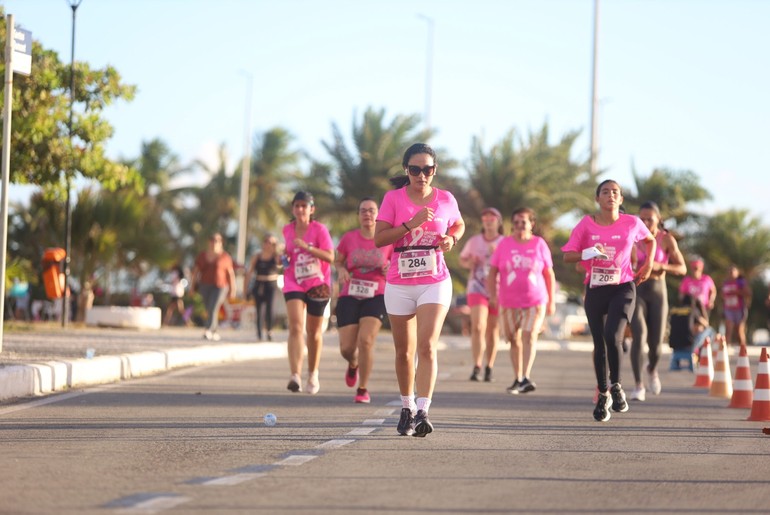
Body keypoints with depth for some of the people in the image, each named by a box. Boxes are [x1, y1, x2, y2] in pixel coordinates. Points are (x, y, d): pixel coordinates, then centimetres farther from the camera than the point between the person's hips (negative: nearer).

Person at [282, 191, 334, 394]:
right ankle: (296, 376, -28)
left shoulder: (319, 229, -7)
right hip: (294, 284, 2)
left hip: (317, 284, -2)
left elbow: (330, 257, -15)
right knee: (296, 327, -17)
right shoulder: (287, 230, 5)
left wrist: (307, 247, -25)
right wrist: (285, 257, 1)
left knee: (314, 331, 11)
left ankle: (313, 374, 31)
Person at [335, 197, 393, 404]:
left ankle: (363, 389, -4)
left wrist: (389, 270, -14)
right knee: (346, 348, -4)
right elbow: (338, 261, 15)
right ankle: (353, 364, 37)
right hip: (350, 296, 1)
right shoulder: (349, 238, 2)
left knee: (366, 340, -21)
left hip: (376, 296, -1)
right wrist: (341, 270, -7)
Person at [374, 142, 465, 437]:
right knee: (404, 351, 9)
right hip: (399, 285, 1)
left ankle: (423, 412, -22)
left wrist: (452, 239, 0)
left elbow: (459, 225, 22)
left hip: (435, 283, -1)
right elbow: (379, 239, -9)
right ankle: (407, 409, 27)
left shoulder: (446, 200, 2)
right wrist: (410, 224, -19)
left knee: (427, 346, -16)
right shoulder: (393, 199, -2)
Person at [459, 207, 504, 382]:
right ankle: (476, 367, -20)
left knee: (493, 330, 8)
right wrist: (468, 263, -6)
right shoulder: (474, 241, 2)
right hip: (477, 289, 0)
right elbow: (462, 258, 16)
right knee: (478, 327, -17)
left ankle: (489, 368, 19)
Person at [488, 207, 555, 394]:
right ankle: (517, 379, 17)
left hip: (535, 300, -2)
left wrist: (551, 301, 7)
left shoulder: (539, 244, 4)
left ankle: (526, 377, -28)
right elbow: (492, 272, 6)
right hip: (509, 302, 2)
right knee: (514, 340, 6)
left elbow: (549, 274, 9)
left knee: (529, 335, -17)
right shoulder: (505, 244, 5)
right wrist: (492, 295, -5)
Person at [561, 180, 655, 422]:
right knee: (599, 343, 6)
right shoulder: (586, 224, -1)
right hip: (595, 290, 2)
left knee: (612, 337, -21)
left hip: (623, 288, -2)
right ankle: (603, 395, 22)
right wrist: (589, 253, -20)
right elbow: (567, 255, -3)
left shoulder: (632, 224, -1)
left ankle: (616, 386, 1)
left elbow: (650, 240, 20)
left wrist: (648, 264, 9)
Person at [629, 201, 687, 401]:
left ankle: (652, 369, 38)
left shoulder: (667, 239, -5)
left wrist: (659, 266, -22)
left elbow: (682, 269, -8)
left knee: (655, 344, 2)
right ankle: (638, 386, -17)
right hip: (636, 291, 0)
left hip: (658, 293, 1)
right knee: (639, 336, -23)